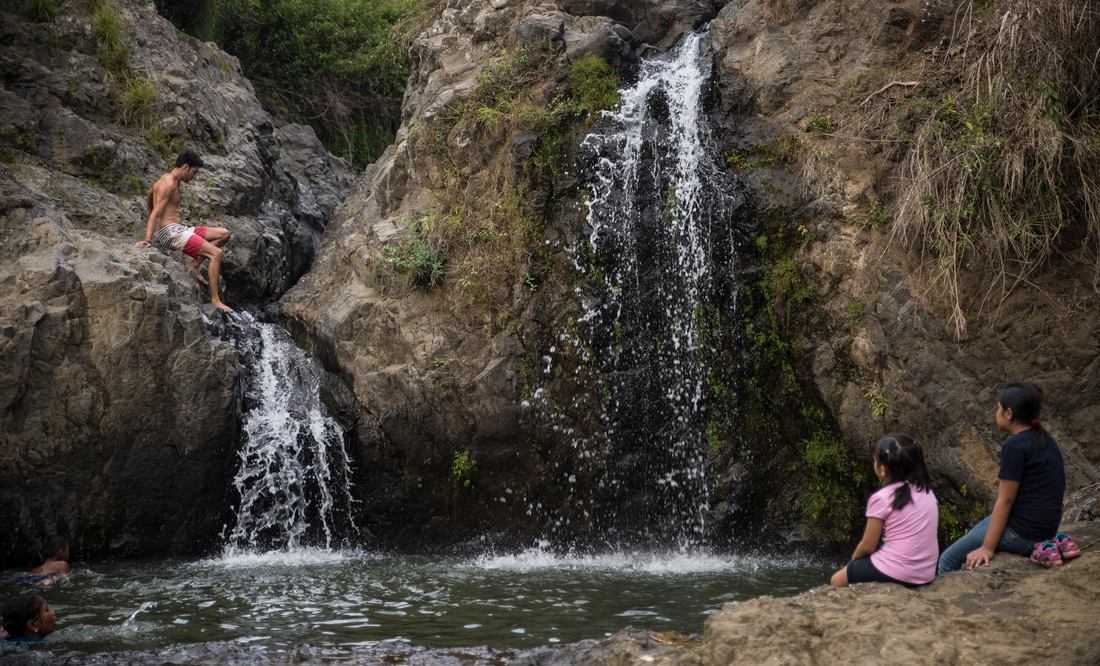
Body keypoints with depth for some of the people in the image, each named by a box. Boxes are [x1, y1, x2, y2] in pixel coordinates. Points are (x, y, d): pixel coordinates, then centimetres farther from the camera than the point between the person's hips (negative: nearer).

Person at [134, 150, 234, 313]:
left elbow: (149, 195, 36)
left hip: (178, 230, 10)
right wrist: (147, 240, -32)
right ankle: (215, 300, -21)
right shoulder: (168, 184, -13)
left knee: (224, 234, 7)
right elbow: (155, 214, -23)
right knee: (217, 253, -20)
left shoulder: (172, 180, 18)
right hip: (169, 232, -10)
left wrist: (152, 219, 47)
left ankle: (194, 263, -1)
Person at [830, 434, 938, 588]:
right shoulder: (926, 491, 7)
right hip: (926, 574, 7)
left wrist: (854, 558, 15)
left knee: (837, 580, 14)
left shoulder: (881, 498, -12)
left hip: (896, 573, -7)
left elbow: (867, 546, -6)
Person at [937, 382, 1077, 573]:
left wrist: (987, 548, -13)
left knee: (948, 561, -1)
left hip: (1022, 531, -9)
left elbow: (1005, 500, -17)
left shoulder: (1015, 446, -18)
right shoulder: (1046, 440, 8)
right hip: (1047, 526, 9)